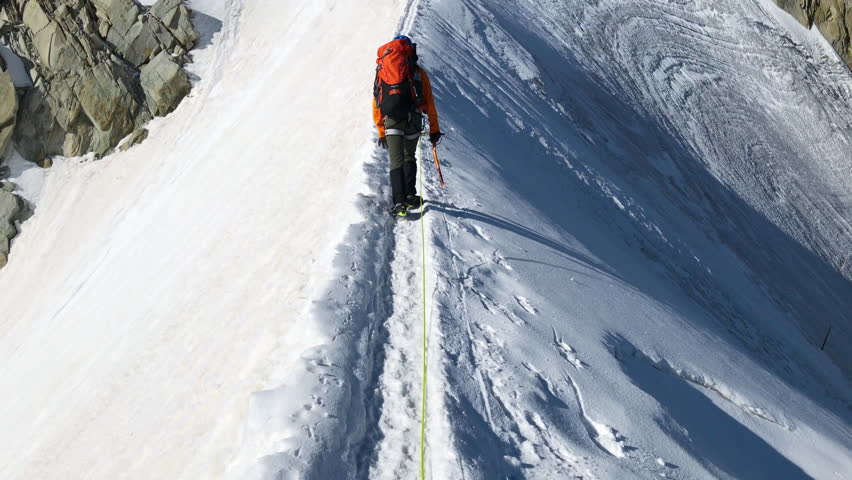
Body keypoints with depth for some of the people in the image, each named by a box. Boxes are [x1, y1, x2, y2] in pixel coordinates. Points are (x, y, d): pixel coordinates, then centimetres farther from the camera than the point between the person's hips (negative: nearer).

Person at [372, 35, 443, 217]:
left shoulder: (382, 71, 18)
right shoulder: (419, 72, 14)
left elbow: (376, 104, 16)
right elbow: (429, 103, 11)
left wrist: (381, 132, 20)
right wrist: (434, 130, 15)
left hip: (391, 120, 0)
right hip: (413, 119, 0)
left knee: (396, 161, -2)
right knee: (409, 157, 20)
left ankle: (400, 202, -15)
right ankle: (410, 196, 17)